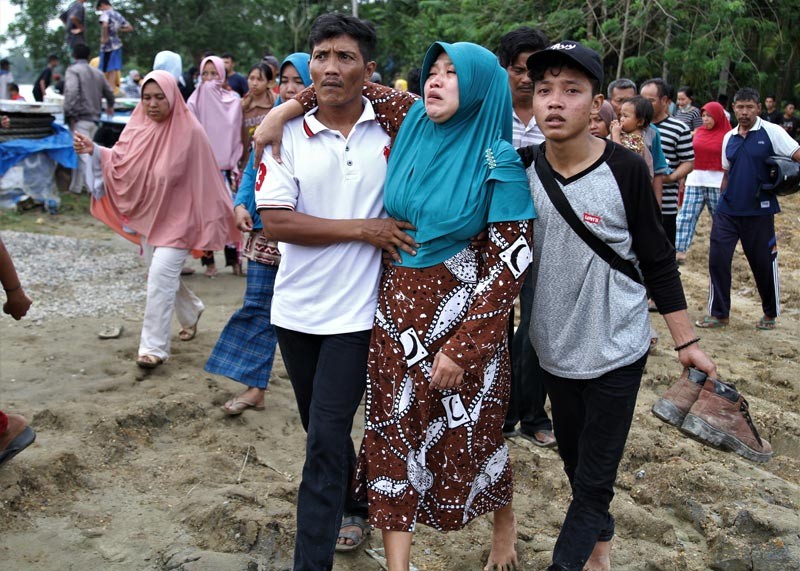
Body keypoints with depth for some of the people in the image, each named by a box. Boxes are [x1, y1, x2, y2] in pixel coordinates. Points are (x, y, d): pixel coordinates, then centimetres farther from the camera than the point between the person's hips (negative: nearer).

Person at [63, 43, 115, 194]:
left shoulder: (72, 71, -5)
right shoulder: (98, 73, 16)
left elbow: (71, 92, -21)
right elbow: (109, 92, 25)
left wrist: (70, 114, -16)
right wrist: (110, 106, 46)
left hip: (80, 118, -7)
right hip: (94, 118, 7)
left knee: (83, 154, -10)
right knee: (80, 153, 16)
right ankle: (76, 187, 21)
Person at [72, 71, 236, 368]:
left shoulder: (188, 131, -14)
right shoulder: (138, 126, 1)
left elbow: (202, 178, -11)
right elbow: (120, 161, -1)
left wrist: (207, 221, -9)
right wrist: (94, 150, -19)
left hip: (177, 216, -6)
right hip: (148, 213, 6)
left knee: (160, 276, -13)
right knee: (162, 274, 17)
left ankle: (154, 347, -6)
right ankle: (192, 312, 45)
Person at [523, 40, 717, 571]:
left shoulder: (626, 170, -15)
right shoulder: (523, 170, -6)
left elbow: (658, 262, -7)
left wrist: (687, 341, -5)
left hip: (615, 353, -4)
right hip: (554, 348, 4)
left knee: (594, 481, 2)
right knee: (574, 459, 22)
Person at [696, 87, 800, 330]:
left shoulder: (771, 132, -5)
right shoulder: (729, 138, 10)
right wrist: (722, 200, 14)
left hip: (759, 212, -4)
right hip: (728, 211, 4)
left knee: (764, 264, 7)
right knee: (717, 260, -1)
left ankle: (770, 314, 27)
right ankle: (719, 314, 13)